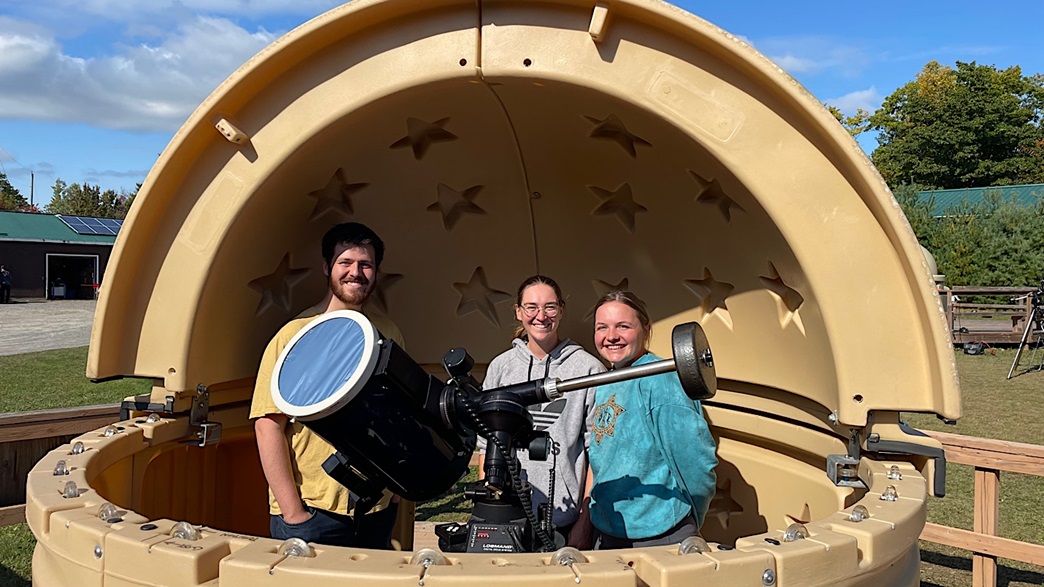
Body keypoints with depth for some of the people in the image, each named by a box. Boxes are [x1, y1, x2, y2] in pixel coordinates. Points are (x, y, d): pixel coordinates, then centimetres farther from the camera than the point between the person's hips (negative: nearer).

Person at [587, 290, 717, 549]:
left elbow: (696, 461, -19)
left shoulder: (660, 379, -18)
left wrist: (687, 527, -7)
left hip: (660, 537, -7)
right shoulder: (603, 386, 7)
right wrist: (585, 520, 13)